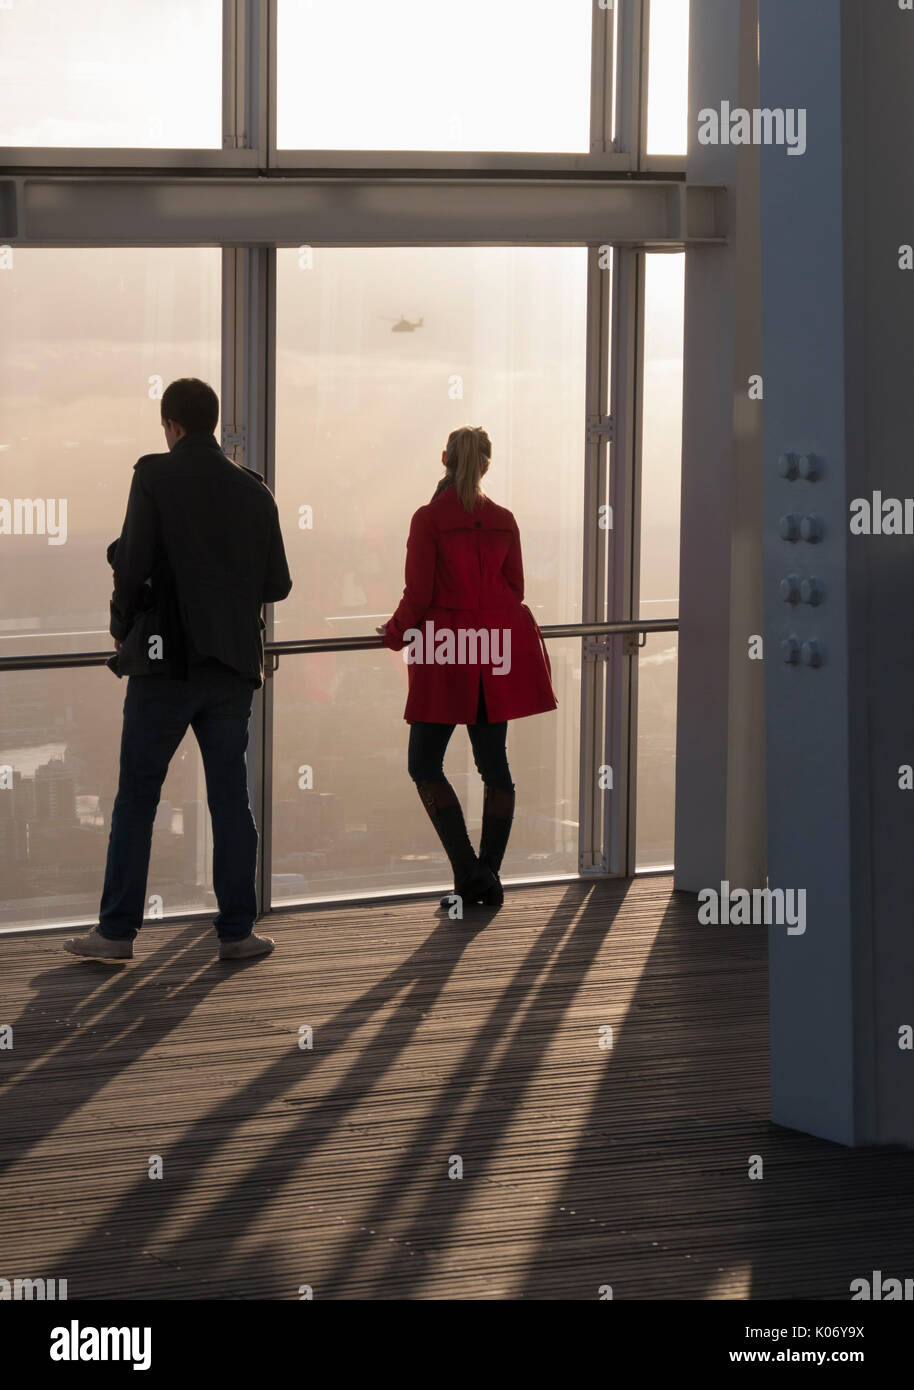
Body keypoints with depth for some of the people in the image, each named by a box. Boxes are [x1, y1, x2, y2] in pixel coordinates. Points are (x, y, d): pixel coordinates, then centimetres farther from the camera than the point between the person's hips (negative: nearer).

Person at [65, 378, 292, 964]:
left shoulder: (155, 477, -6)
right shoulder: (253, 489, 6)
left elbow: (133, 564, -13)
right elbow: (277, 584, 7)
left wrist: (123, 625, 4)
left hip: (167, 660, -4)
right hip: (234, 664, 4)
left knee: (137, 796, 2)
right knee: (231, 796, 8)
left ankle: (117, 931, 2)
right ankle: (238, 930, 8)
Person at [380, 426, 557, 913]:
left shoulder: (430, 518, -8)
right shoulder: (503, 520, 6)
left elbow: (419, 594, -11)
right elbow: (514, 589, 10)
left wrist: (396, 632, 7)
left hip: (447, 655, -5)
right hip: (498, 652, 5)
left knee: (425, 764, 3)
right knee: (493, 763, 9)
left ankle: (468, 870, -8)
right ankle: (489, 878, 10)